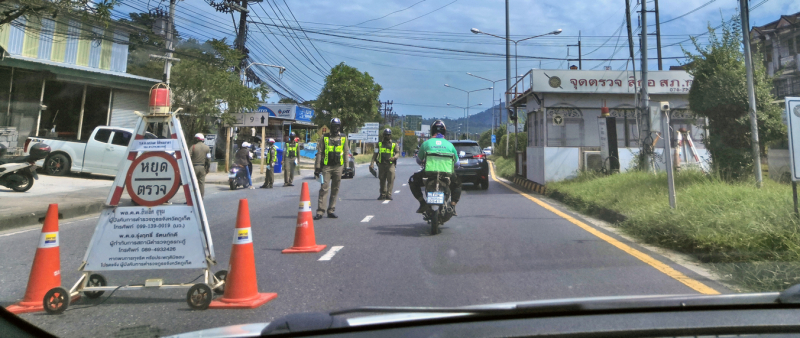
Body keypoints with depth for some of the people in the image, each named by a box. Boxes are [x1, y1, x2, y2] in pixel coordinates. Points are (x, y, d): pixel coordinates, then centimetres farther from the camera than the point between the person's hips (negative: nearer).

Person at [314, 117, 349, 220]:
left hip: (338, 166, 2)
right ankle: (320, 211, -7)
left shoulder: (343, 138, 9)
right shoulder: (325, 137, 5)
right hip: (326, 166, -2)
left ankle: (331, 211, 14)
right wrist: (317, 167, -1)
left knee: (335, 189, 6)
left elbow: (346, 152, 13)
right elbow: (319, 152, 5)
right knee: (324, 188, -9)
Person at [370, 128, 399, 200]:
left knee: (390, 180, -10)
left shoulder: (394, 144, 12)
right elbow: (375, 154, 11)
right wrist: (372, 162, -2)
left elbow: (397, 153, 5)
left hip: (390, 164, -2)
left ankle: (389, 195, -8)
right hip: (381, 164, 2)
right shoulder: (379, 144, 15)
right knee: (382, 180, 6)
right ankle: (383, 195, 14)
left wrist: (394, 157, -18)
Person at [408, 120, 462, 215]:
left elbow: (418, 160, 21)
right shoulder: (449, 144, 12)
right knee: (457, 184, 34)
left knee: (413, 181, 27)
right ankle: (453, 206, 15)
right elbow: (457, 163, 19)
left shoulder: (426, 143, 9)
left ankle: (423, 203, 11)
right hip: (447, 174, 2)